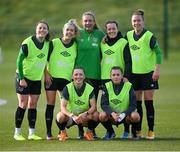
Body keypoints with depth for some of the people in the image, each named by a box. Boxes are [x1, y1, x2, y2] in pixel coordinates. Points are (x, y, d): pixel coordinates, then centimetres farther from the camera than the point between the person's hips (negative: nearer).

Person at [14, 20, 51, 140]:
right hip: (24, 77, -5)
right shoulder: (27, 43, -16)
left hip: (37, 79, 5)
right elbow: (19, 61, -15)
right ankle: (17, 132, 3)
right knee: (23, 104, -5)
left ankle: (32, 133, 10)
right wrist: (21, 78, -17)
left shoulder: (47, 44, 1)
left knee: (33, 105, 6)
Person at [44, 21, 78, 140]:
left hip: (66, 78, 3)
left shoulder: (75, 45, 6)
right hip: (52, 77, -3)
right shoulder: (55, 42, -2)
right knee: (50, 104, -2)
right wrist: (46, 74, -8)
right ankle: (49, 132, 1)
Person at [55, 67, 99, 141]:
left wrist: (86, 114, -38)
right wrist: (72, 116, -40)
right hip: (70, 116, -1)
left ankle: (89, 132, 1)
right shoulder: (67, 88, -13)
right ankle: (63, 133, -1)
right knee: (60, 116, -35)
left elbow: (93, 106, -16)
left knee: (96, 115, -29)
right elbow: (63, 107, -22)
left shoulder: (90, 88, -9)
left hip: (85, 118, 1)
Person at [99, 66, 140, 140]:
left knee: (135, 116, -34)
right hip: (112, 115, 2)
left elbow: (133, 105, -13)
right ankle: (110, 132, 2)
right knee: (102, 115, -30)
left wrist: (123, 114, -30)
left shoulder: (129, 86, -8)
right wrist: (112, 113, -30)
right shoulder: (107, 86, -4)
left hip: (125, 115, -1)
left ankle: (134, 132, 1)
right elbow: (103, 104, -11)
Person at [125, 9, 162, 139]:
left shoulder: (149, 36, -8)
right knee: (137, 102, 6)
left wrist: (157, 70, -14)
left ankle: (151, 131, 1)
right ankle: (138, 131, 11)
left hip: (148, 72, -4)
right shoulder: (128, 35, 7)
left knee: (148, 102, -4)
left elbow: (158, 52, -7)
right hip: (134, 73, 4)